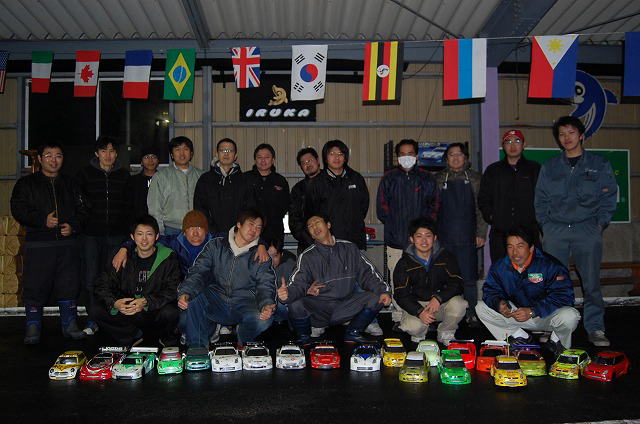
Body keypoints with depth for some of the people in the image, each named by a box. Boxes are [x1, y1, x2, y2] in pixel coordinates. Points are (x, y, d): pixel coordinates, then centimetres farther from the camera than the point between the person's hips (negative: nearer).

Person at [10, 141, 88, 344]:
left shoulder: (71, 184, 16)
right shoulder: (26, 183, 7)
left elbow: (82, 210, 14)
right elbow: (18, 210, -3)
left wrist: (73, 226, -5)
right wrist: (43, 220, -15)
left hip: (67, 243, 2)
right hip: (38, 243, -2)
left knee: (69, 285, 4)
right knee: (35, 286, -2)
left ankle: (70, 325, 14)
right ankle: (33, 328, 10)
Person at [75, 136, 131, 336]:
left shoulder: (124, 175, 9)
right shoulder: (85, 173, 5)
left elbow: (129, 205, 12)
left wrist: (127, 229, 6)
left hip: (116, 235, 1)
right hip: (91, 234, -1)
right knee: (91, 278, -3)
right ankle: (92, 320, 8)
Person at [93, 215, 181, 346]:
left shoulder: (169, 258, -7)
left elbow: (172, 291, -15)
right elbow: (102, 285, -2)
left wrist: (146, 302, -30)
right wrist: (114, 303, -23)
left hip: (155, 311, -3)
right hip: (128, 312, 3)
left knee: (169, 313, -34)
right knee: (98, 311, -16)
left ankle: (168, 340, 1)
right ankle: (136, 335, 2)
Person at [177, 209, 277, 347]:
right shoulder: (216, 246, 11)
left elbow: (265, 284, 2)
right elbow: (198, 272, 2)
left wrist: (267, 305, -21)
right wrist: (185, 292, -19)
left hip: (244, 304, 0)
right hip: (215, 303, 1)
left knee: (263, 319, -31)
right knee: (190, 300, -28)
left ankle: (241, 346, 1)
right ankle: (197, 349, -11)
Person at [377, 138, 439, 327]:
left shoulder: (426, 178, 9)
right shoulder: (389, 178, 7)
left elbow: (435, 204, 13)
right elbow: (382, 207, 9)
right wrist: (393, 225, 2)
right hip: (396, 240, 0)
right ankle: (398, 318, 10)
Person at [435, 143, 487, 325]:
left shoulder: (475, 178, 8)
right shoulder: (438, 179, 9)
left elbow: (481, 208, 6)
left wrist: (481, 233, -1)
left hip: (467, 237, -1)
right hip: (444, 236, 1)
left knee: (469, 278, 1)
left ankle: (471, 315, 10)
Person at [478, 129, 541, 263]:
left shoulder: (535, 169, 12)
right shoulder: (493, 171, 15)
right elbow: (483, 199, 15)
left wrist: (537, 218, -4)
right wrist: (490, 217, 2)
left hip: (529, 231, -1)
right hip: (500, 233, 1)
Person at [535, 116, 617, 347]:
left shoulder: (600, 165, 10)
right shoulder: (549, 167, 14)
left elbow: (609, 197, 7)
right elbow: (541, 199, 13)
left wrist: (600, 223, -2)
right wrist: (545, 224, 3)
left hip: (588, 231, -1)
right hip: (555, 231, 1)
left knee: (591, 282, -3)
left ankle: (595, 328, 8)